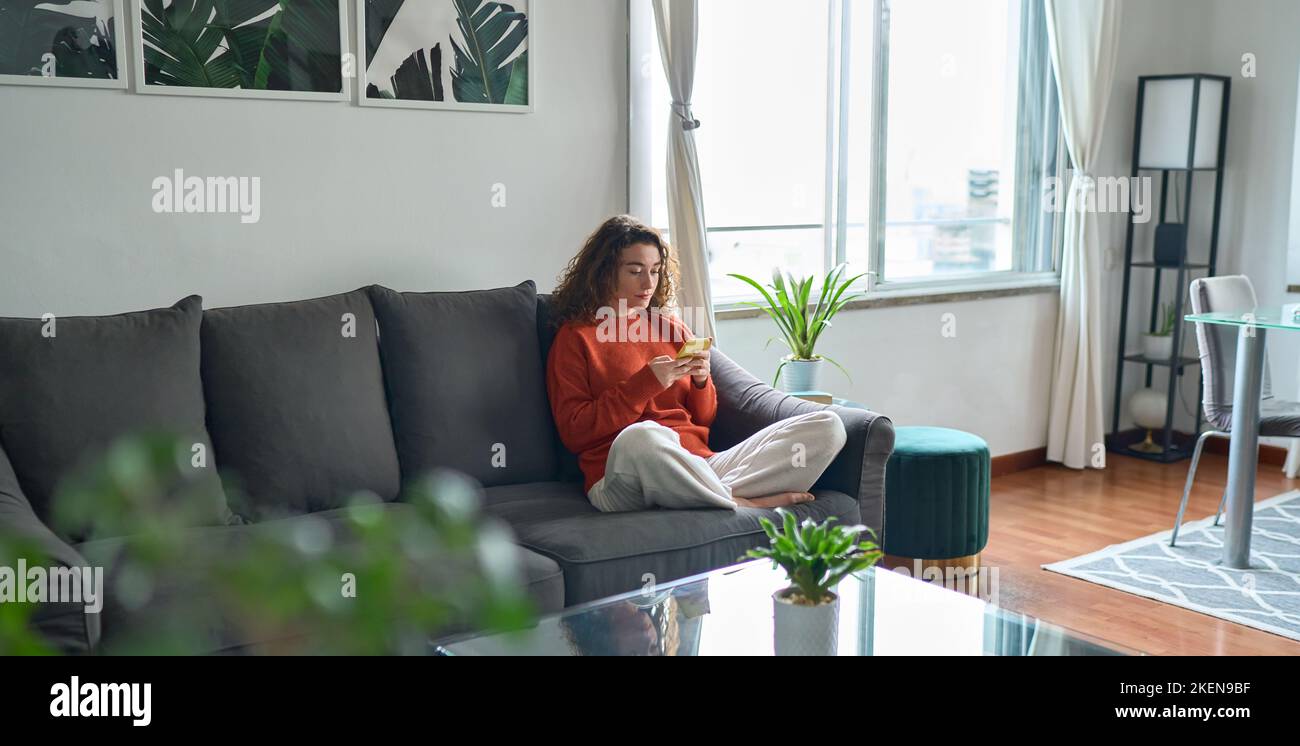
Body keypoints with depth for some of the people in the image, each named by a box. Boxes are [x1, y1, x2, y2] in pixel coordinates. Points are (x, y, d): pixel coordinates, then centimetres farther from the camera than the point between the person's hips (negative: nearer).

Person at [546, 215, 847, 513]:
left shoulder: (673, 327, 23)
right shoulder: (574, 337, 9)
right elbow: (574, 432, -2)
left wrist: (701, 381, 1)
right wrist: (646, 383, -10)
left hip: (699, 465, 5)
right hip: (621, 476, -5)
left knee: (827, 426, -12)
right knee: (641, 437, -43)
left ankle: (713, 494, -28)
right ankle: (743, 503, -21)